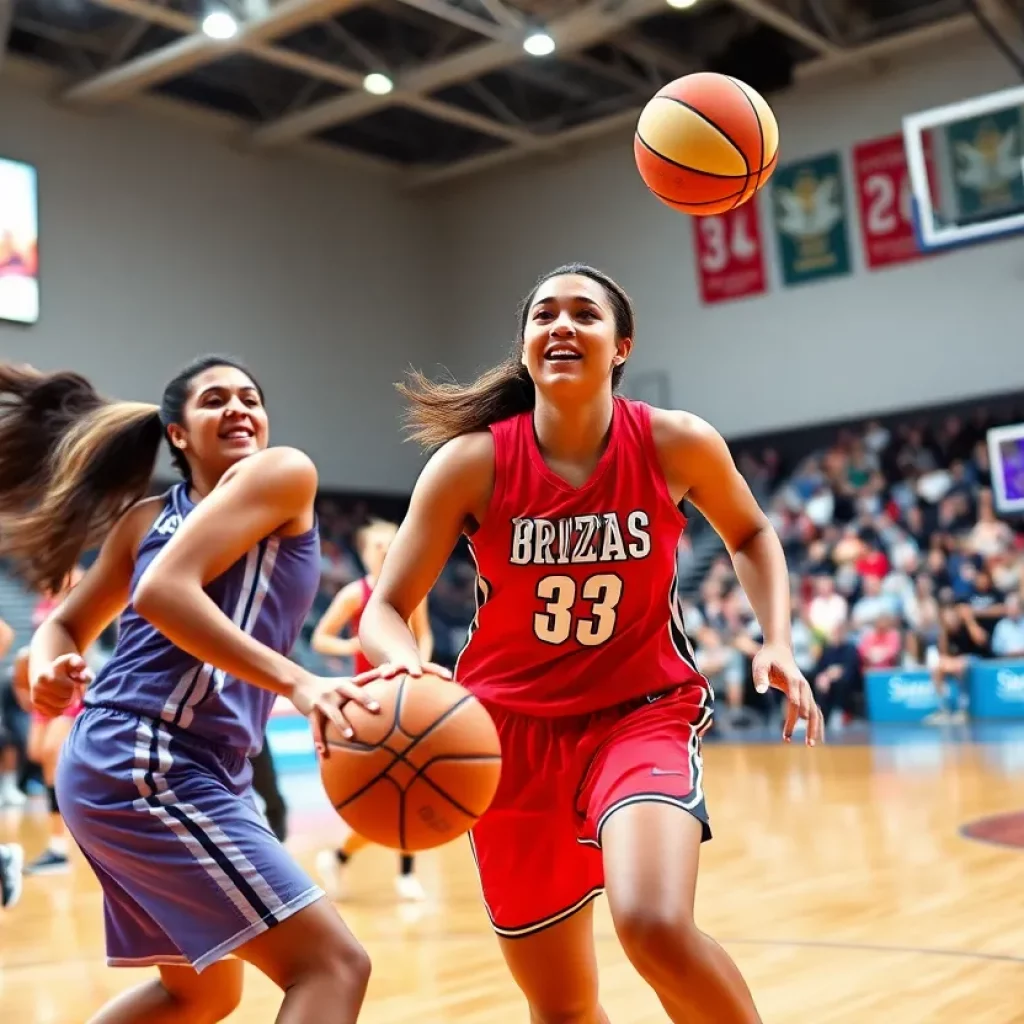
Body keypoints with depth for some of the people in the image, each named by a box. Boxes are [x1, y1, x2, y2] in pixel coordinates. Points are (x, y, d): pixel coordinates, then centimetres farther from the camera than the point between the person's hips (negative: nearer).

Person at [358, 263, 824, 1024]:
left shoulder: (677, 444, -11)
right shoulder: (472, 462, -14)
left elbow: (750, 535, 10)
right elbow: (385, 608, -10)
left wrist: (779, 643, -4)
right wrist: (401, 663, -33)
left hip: (642, 710, -1)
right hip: (515, 726, 1)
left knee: (655, 924, -29)